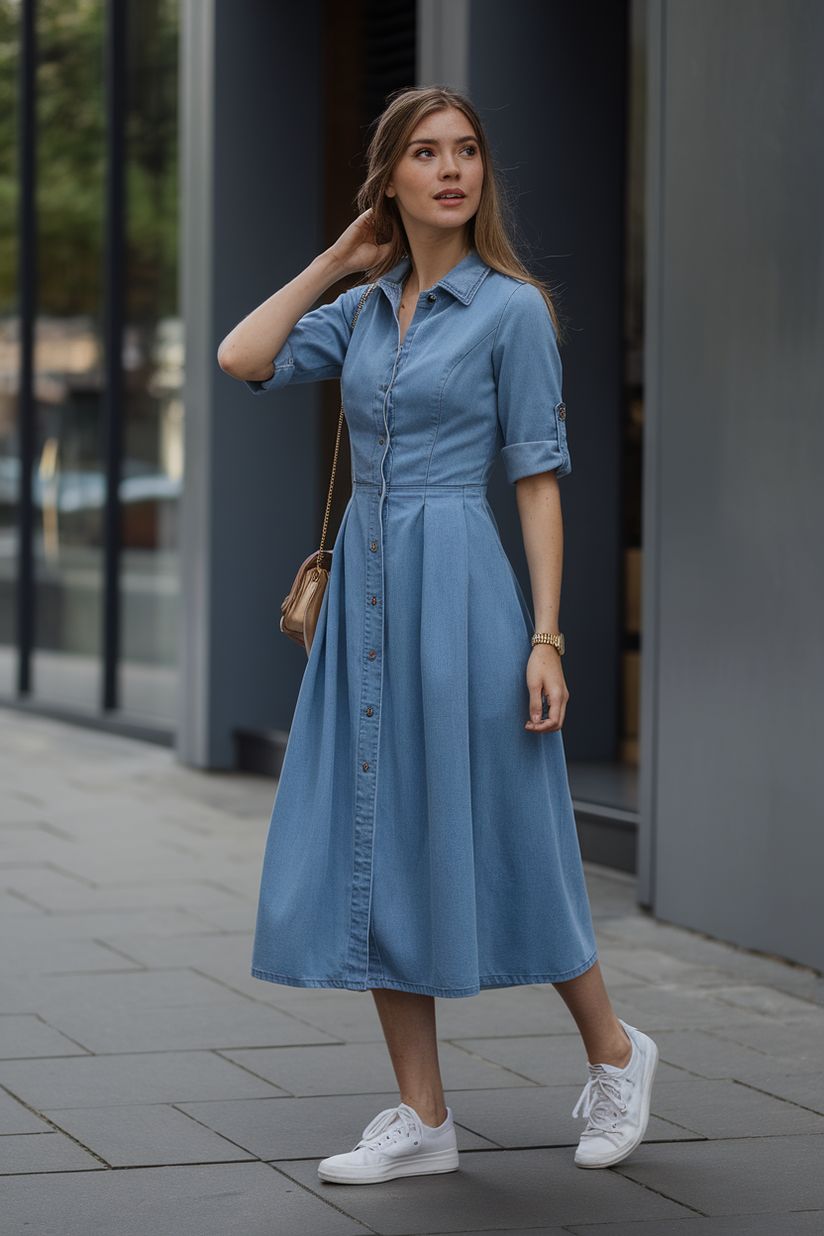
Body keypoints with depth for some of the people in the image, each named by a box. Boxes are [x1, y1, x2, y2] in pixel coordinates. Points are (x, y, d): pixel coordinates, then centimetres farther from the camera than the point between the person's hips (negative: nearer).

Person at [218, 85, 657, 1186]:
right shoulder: (365, 309, 12)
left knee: (488, 840, 0)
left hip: (456, 584, -6)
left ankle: (615, 1053, 22)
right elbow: (244, 359, 2)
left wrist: (546, 638, -12)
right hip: (364, 587, 6)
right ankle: (423, 1118, 11)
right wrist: (338, 259, 7)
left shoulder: (511, 308, -4)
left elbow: (539, 478, -7)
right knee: (375, 848, 4)